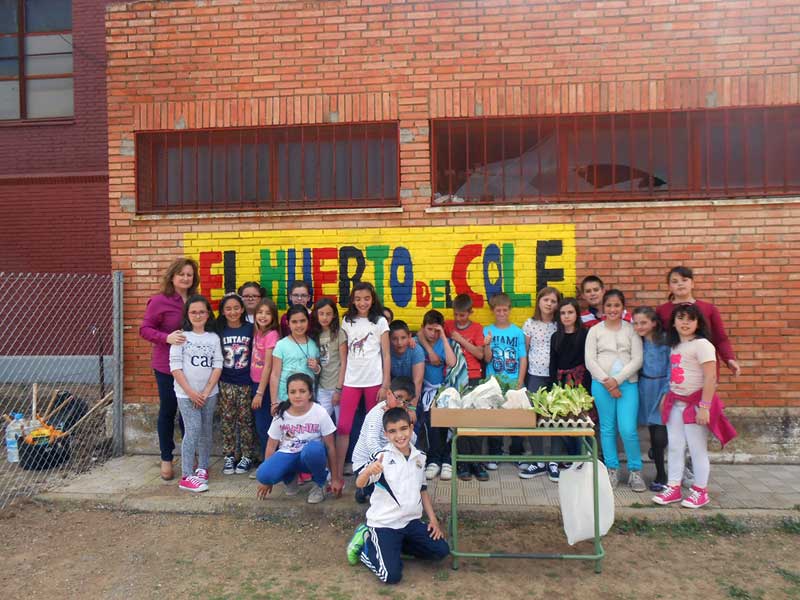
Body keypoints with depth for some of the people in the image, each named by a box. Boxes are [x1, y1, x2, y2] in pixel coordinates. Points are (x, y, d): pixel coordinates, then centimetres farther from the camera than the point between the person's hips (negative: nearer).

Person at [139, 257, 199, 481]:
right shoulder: (159, 301, -10)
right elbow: (144, 329, -10)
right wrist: (167, 337, -26)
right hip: (167, 366, -4)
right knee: (168, 411, 9)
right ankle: (166, 459, 23)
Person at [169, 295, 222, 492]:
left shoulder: (213, 338, 5)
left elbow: (218, 366, 2)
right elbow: (175, 367, -8)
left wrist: (207, 391, -8)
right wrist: (190, 392, -12)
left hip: (209, 393, 3)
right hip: (186, 393, -3)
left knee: (206, 431, 10)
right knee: (193, 430, -10)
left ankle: (202, 468, 25)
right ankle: (187, 476, -4)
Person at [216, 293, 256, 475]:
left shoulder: (251, 329, -3)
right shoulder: (219, 330, 0)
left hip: (246, 382, -1)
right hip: (225, 383, 1)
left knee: (245, 420, 6)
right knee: (227, 420, 7)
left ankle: (246, 457, 17)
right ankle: (229, 456, 19)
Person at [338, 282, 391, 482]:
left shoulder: (380, 321, 1)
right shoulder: (347, 321, 8)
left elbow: (386, 355, -1)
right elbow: (344, 354, 10)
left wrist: (385, 385, -6)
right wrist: (340, 381, 5)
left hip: (374, 380, -2)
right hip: (351, 381, 2)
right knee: (343, 427, -4)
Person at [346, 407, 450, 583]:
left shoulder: (419, 457, 3)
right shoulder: (383, 457, -15)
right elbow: (359, 484, -27)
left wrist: (433, 519, 8)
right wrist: (369, 470, -49)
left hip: (411, 521, 6)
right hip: (384, 523, -6)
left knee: (441, 550, 1)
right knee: (392, 575, -16)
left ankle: (394, 545, 16)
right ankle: (365, 544, 12)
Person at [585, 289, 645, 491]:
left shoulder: (631, 330, 5)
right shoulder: (595, 331, 6)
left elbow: (637, 360, -2)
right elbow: (590, 361, 0)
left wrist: (617, 379, -11)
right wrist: (606, 382, -9)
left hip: (627, 384, -1)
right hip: (601, 384, 1)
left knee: (628, 430, -6)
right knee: (607, 428, 8)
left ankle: (635, 470, 13)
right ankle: (612, 469, 21)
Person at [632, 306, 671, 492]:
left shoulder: (665, 340, -9)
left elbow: (671, 368, -8)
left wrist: (667, 393, -12)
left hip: (663, 389, -4)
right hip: (646, 391, 4)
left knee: (660, 437, -8)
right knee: (653, 435, 10)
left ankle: (661, 476, 9)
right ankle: (661, 475, 27)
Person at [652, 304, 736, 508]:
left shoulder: (701, 344, -13)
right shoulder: (675, 345, 11)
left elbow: (710, 378, -18)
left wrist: (704, 407, -20)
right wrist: (666, 399, 9)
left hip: (695, 403, -7)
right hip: (675, 403, 7)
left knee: (697, 449, 4)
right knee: (675, 447, 10)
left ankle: (701, 491, 19)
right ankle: (674, 488, 20)